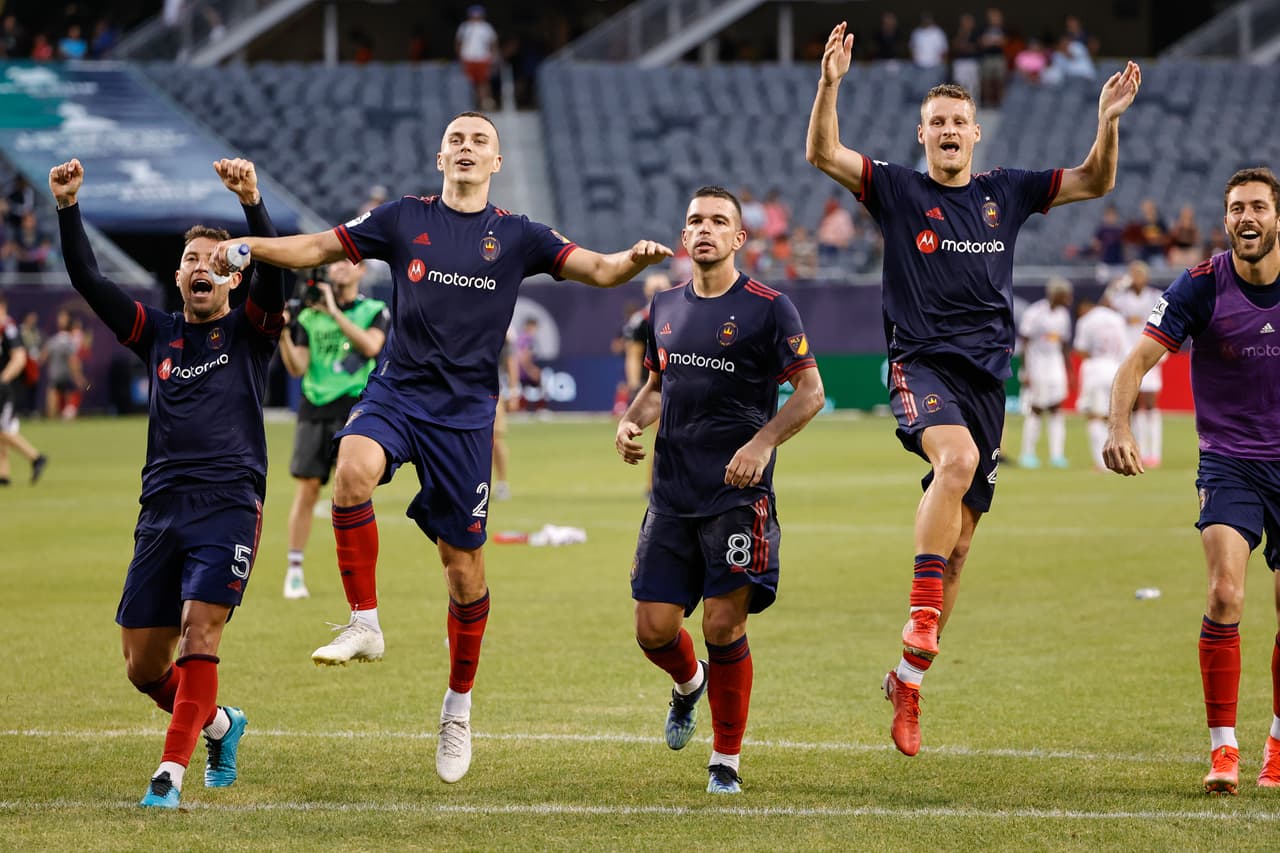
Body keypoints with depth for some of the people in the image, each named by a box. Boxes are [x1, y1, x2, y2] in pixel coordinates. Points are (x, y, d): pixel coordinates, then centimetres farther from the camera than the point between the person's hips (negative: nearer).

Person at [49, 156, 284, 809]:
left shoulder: (249, 332, 7)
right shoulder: (157, 334, 15)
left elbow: (272, 269, -12)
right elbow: (88, 281, 5)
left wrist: (251, 202, -27)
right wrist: (67, 209, -8)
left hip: (229, 504, -4)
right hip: (161, 509, 4)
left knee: (199, 629, -21)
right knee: (143, 666, 4)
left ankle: (171, 772, -18)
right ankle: (218, 725, 30)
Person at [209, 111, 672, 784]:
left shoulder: (516, 236, 5)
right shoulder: (404, 219, 6)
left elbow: (600, 271, -1)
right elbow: (317, 248, 9)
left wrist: (635, 259, -22)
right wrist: (244, 245, -5)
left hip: (465, 413, 0)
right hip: (396, 392, 0)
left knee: (464, 565, 2)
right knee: (353, 469, -33)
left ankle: (459, 706, 21)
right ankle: (364, 624, -21)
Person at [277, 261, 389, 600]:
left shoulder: (375, 311, 7)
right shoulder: (308, 315, 10)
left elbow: (371, 346, -13)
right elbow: (297, 368, 3)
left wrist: (334, 313, -15)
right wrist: (283, 336, -14)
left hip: (354, 409, -1)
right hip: (314, 410, 1)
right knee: (307, 488, -2)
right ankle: (294, 571, 4)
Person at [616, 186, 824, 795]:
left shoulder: (768, 308, -5)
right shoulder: (665, 306, 12)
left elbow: (810, 390, -5)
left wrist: (763, 443, -19)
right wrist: (632, 421, 4)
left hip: (739, 495, -5)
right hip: (671, 494, 5)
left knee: (723, 626, -7)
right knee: (653, 629, 0)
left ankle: (726, 759, 9)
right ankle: (689, 683, 36)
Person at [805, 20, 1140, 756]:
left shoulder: (1007, 192, 12)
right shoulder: (898, 190, 3)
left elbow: (1095, 181, 14)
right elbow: (821, 153, -9)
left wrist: (1109, 121, -3)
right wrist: (831, 83, -23)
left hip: (987, 374, 4)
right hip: (922, 362, -4)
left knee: (958, 544, 5)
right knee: (956, 456, -37)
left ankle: (909, 676, 16)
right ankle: (922, 613, -32)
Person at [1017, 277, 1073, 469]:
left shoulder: (1063, 315, 8)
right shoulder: (1034, 313, -13)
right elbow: (1025, 343, -11)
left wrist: (1068, 372, 18)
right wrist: (1027, 372, -15)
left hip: (1055, 366, 6)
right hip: (1037, 365, -6)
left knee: (1057, 410, 1)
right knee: (1035, 410, -2)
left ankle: (1057, 454, 1)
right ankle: (1028, 454, 6)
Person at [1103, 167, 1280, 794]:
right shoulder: (1202, 285, -11)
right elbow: (1139, 360, -14)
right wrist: (1118, 426, -30)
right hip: (1228, 461, -2)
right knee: (1225, 594, -20)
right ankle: (1222, 749, -12)